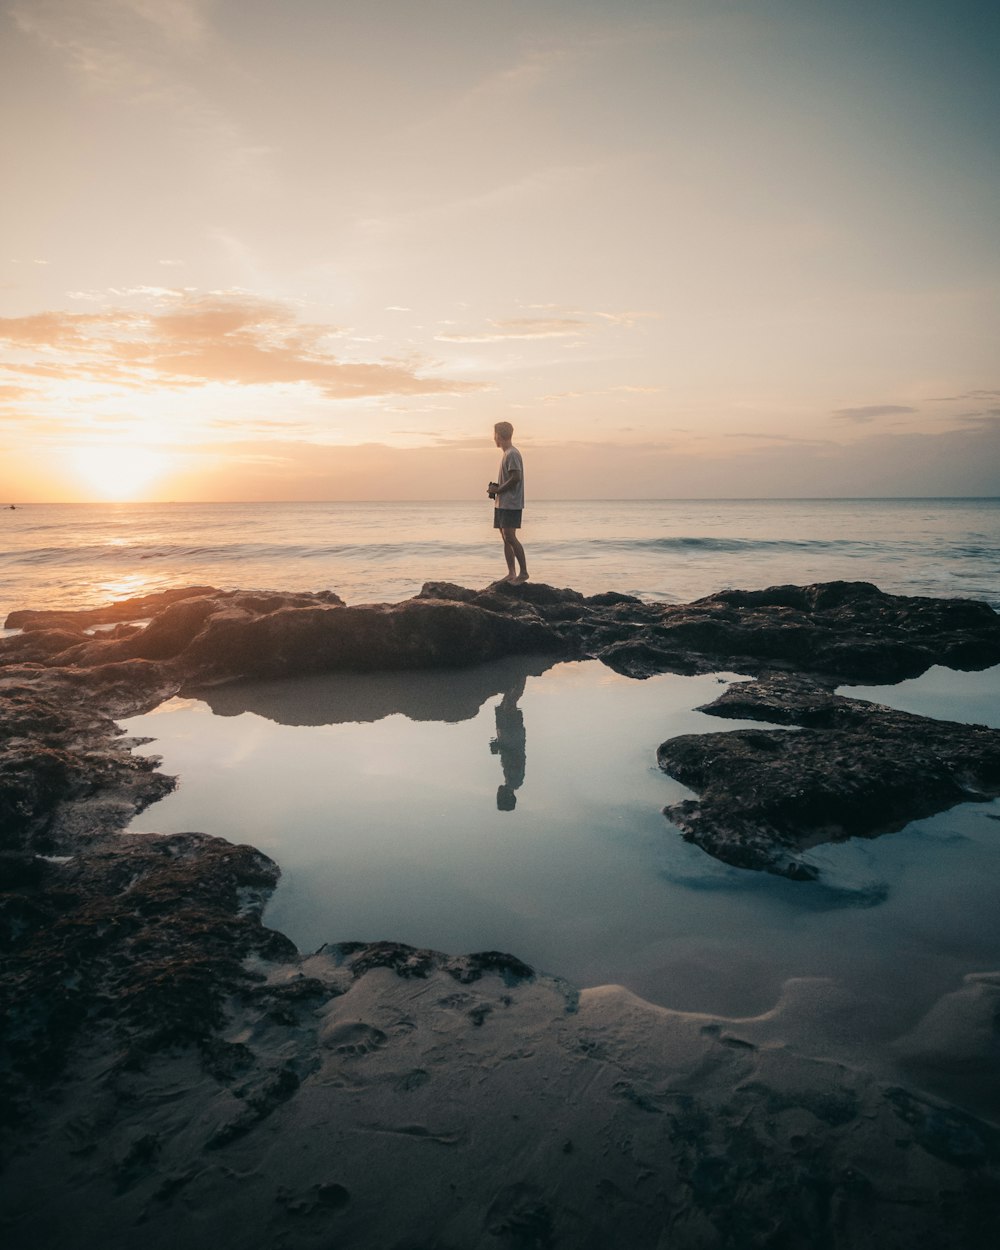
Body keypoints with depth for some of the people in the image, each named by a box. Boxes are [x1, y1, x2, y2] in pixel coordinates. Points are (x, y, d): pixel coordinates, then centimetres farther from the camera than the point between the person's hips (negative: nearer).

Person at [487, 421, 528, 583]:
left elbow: (516, 478, -21)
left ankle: (523, 572, -9)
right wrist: (495, 488, 9)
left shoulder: (512, 454, -12)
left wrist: (498, 489, -13)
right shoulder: (507, 454, 19)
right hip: (502, 503, 10)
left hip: (510, 503, -10)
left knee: (510, 538, -13)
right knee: (506, 539, 8)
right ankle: (511, 573, 10)